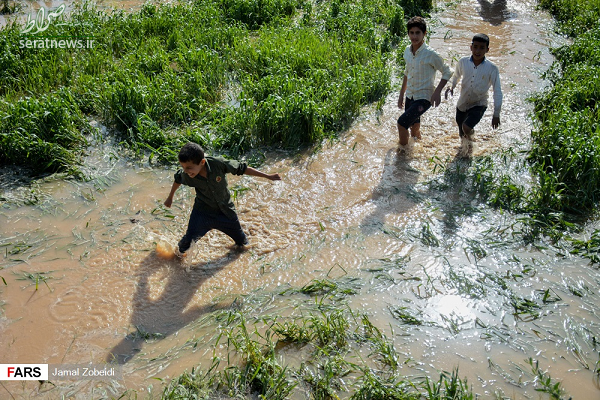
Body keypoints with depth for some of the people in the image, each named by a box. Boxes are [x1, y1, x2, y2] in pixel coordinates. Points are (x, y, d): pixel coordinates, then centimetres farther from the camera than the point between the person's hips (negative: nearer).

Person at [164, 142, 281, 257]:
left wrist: (268, 176, -11)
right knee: (189, 239, -15)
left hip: (226, 210, 1)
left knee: (241, 240, 18)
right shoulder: (185, 175, -25)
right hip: (203, 211, -1)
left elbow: (242, 168, -18)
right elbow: (178, 179, 0)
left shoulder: (218, 163, -31)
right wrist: (170, 198, 17)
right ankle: (179, 251, 19)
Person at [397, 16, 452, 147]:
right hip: (410, 96, 6)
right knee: (414, 129, 18)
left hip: (424, 98, -6)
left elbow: (447, 72, -8)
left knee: (402, 123, -18)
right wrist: (401, 94, 18)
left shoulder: (431, 54, -18)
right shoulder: (407, 51, 1)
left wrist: (437, 92, -19)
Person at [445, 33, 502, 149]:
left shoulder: (492, 69, -18)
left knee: (466, 128, -27)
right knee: (462, 135, 18)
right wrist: (451, 86, -8)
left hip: (479, 105, -3)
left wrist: (496, 114, -11)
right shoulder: (463, 62, -11)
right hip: (462, 104, 3)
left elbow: (497, 92, -11)